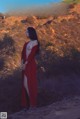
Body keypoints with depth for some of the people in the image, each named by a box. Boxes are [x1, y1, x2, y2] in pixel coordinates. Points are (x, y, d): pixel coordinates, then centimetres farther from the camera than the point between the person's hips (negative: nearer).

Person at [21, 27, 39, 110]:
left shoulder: (35, 42, -7)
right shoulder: (27, 43, 14)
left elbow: (32, 54, -13)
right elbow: (23, 53, 7)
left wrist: (25, 63, -14)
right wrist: (22, 63, -4)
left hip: (30, 65, -7)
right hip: (25, 65, 7)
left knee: (30, 83, -3)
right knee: (25, 84, 8)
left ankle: (32, 103, 8)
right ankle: (26, 102, 18)